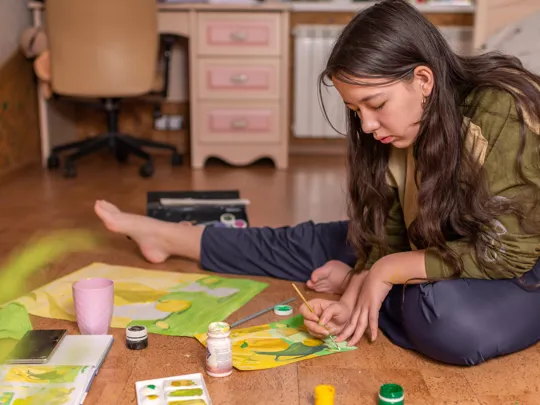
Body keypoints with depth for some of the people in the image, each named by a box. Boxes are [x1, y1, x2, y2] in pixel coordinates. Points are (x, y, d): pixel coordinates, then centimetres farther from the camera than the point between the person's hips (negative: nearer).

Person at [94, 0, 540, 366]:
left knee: (451, 319, -39)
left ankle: (347, 278, -6)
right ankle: (165, 235, 19)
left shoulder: (503, 116, -30)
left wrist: (387, 270, -24)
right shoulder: (399, 130, -8)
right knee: (309, 244, 1)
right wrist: (353, 298, -26)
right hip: (435, 255, 5)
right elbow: (387, 235, -8)